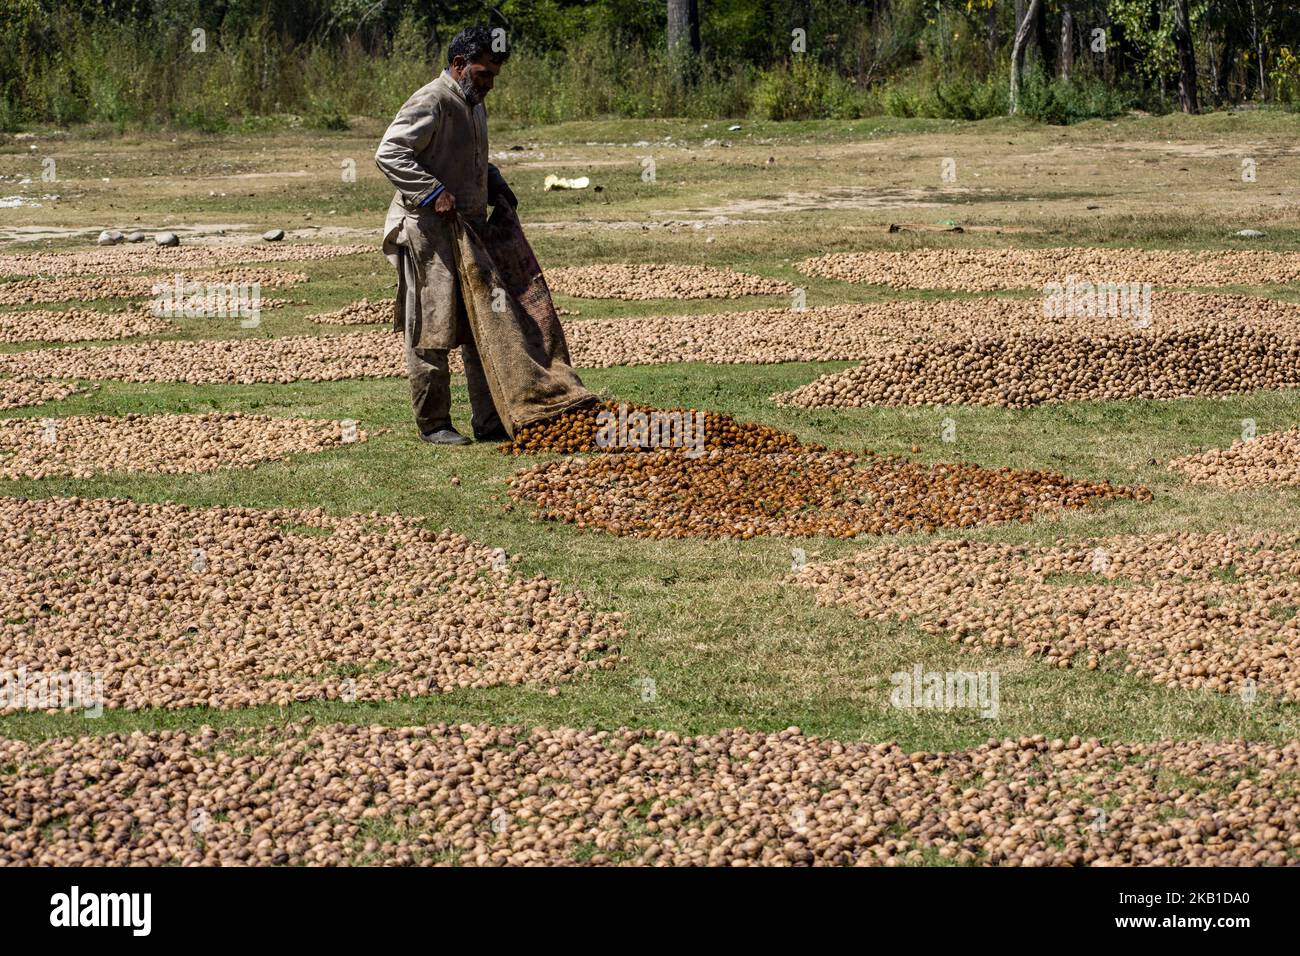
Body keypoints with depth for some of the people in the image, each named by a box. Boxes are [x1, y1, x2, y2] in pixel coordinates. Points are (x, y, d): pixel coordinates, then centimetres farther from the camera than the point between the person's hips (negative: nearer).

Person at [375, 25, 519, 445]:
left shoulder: (475, 107, 17)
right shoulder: (431, 102, -13)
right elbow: (389, 153, -22)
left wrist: (496, 186, 16)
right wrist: (433, 193, -26)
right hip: (429, 232, -9)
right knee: (432, 330, -2)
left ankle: (489, 422, 14)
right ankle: (432, 424, 5)